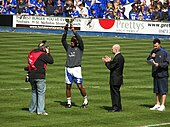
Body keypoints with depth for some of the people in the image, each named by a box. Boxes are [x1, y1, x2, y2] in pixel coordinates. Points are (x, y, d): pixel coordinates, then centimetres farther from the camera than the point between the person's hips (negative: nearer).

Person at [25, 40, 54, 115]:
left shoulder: (32, 53, 10)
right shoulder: (42, 55, -10)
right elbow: (51, 61, -4)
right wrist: (48, 53, 7)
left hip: (31, 76, 7)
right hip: (40, 77, -7)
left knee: (34, 92, 19)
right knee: (41, 93, -3)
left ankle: (32, 109, 25)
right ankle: (40, 110, -10)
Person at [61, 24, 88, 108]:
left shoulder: (80, 48, 5)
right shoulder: (68, 47, 16)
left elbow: (80, 40, -9)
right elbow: (63, 40, 8)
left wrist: (74, 31, -12)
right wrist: (65, 31, -4)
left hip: (76, 69, -4)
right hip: (68, 69, 4)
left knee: (80, 86, -6)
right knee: (68, 86, 5)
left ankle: (85, 101, 8)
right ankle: (69, 103, 13)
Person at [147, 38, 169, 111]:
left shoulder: (164, 52, -7)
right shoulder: (153, 52, 12)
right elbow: (148, 60, 14)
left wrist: (159, 64, -23)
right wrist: (151, 57, -6)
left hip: (162, 74, -6)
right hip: (155, 74, 6)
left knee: (163, 91, -5)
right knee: (157, 91, 11)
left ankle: (162, 105, -5)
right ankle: (157, 104, 17)